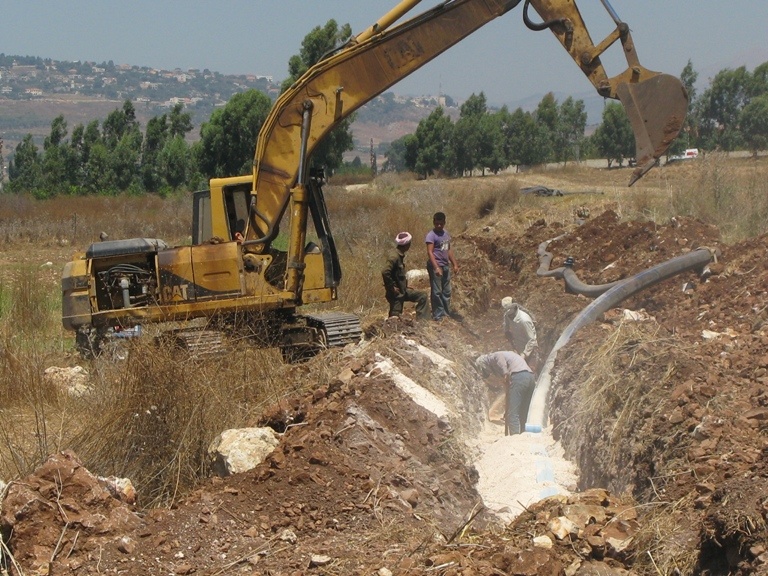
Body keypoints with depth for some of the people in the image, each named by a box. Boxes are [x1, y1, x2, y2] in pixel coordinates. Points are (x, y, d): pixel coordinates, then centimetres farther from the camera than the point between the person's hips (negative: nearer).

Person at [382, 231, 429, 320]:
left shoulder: (401, 256, 10)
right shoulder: (394, 257, -21)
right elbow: (385, 273, -31)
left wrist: (404, 285, 14)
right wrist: (392, 287, -22)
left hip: (403, 291, 10)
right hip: (396, 293, -10)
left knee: (422, 295, 11)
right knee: (394, 318, -5)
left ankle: (421, 320, 10)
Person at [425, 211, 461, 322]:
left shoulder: (446, 233, 11)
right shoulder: (431, 235, -14)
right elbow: (430, 252, -20)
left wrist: (454, 264, 17)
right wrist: (436, 268, -28)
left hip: (445, 266, 8)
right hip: (436, 267, -8)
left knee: (447, 291, 16)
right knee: (436, 291, -2)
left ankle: (447, 310, 27)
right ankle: (437, 314, 4)